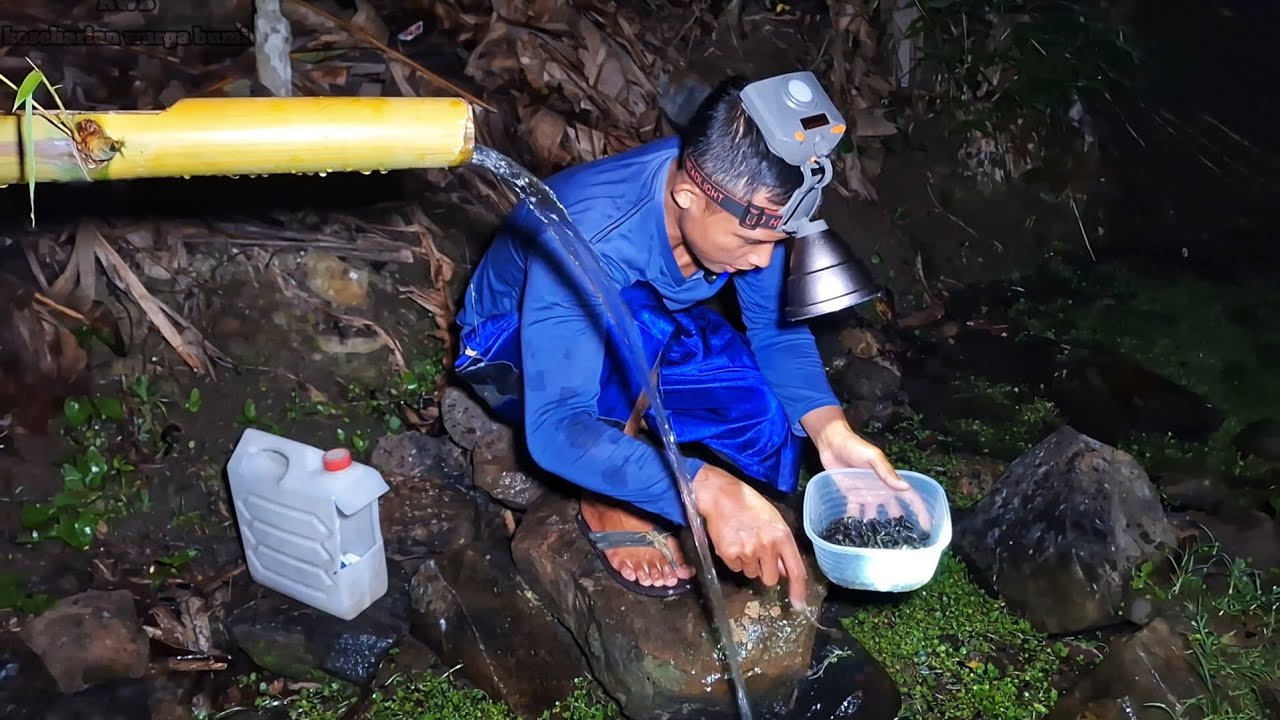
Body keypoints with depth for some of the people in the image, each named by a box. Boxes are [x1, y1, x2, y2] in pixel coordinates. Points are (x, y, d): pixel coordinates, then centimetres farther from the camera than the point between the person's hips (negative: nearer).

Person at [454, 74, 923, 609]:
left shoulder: (742, 199, -23)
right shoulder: (584, 241, -40)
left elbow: (777, 330, -10)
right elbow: (555, 430, -44)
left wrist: (831, 431, -27)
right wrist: (708, 490, -55)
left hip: (646, 339, 5)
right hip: (513, 353, -5)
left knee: (773, 436, -15)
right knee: (635, 322, -39)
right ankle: (608, 505, -14)